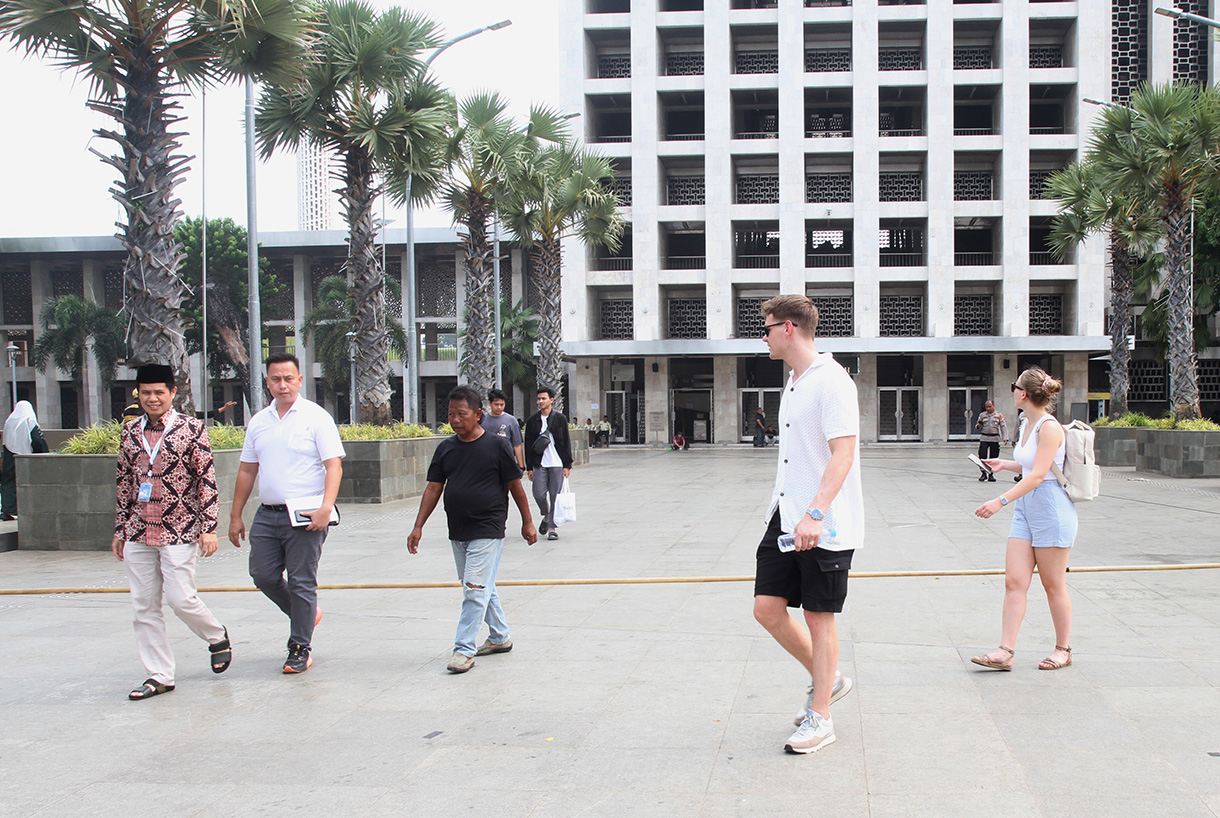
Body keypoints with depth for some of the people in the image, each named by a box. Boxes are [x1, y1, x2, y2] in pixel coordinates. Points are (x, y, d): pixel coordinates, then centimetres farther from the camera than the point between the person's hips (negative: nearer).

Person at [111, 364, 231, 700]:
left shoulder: (191, 429, -4)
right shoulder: (130, 431, 10)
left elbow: (207, 480, -5)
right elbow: (123, 482, 16)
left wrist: (208, 527, -9)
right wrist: (120, 529, 16)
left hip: (178, 532, -5)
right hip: (138, 534, 5)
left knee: (181, 599, -6)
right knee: (144, 606, 5)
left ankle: (217, 637, 24)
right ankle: (159, 676, 15)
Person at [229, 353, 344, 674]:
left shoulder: (315, 417, -4)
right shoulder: (258, 422, 12)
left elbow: (334, 466, -10)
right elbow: (247, 471, 18)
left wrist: (325, 508, -23)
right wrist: (236, 516, 16)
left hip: (304, 517, -5)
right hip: (266, 515, 6)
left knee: (302, 582, -1)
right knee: (263, 575, 7)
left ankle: (300, 650, 11)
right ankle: (306, 614, 32)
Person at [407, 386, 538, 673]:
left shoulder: (497, 445, -7)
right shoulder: (446, 448, 6)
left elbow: (515, 485, -1)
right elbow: (433, 488, 8)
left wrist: (527, 522, 3)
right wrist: (418, 526, 2)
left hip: (488, 531, -6)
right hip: (457, 532, 6)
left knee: (476, 589, -9)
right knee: (483, 588, 16)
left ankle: (464, 649, -4)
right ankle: (500, 637, 31)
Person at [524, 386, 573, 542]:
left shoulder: (560, 419, 3)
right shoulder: (532, 420, 7)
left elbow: (566, 442, 4)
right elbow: (528, 445, 9)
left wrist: (567, 465, -2)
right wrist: (529, 467, 4)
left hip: (557, 464, -1)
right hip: (540, 464, 1)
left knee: (555, 496, -3)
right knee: (539, 494, -6)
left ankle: (552, 527, 5)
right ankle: (546, 516, 23)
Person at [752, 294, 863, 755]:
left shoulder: (832, 382, -15)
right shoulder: (793, 383, 15)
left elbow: (843, 454, -24)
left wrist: (815, 514, -33)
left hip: (824, 526, -8)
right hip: (785, 520, 8)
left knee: (819, 618, 2)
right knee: (767, 609, 6)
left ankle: (820, 718, 17)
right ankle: (826, 680, 27)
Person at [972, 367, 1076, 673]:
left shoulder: (1049, 427, -16)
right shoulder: (1026, 424, 10)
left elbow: (1038, 475, -25)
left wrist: (1001, 501, -31)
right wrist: (1004, 464, 27)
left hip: (1051, 509, -8)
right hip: (1025, 509, 8)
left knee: (1053, 585, 4)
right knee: (1014, 581, 1)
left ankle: (1063, 649, 20)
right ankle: (1005, 651, -1)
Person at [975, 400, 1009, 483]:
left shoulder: (999, 415, 7)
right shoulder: (982, 415, 10)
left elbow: (1004, 426, 4)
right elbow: (977, 426, 16)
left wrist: (1005, 438, -6)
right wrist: (978, 426, -10)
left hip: (995, 439, 0)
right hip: (984, 438, 0)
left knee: (993, 457, 3)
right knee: (982, 456, -8)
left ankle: (991, 474, 13)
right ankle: (983, 473, 5)